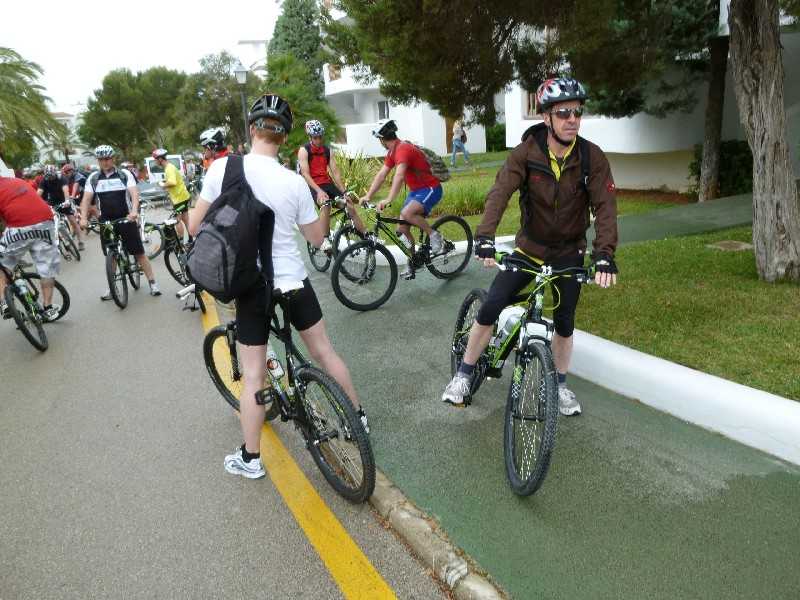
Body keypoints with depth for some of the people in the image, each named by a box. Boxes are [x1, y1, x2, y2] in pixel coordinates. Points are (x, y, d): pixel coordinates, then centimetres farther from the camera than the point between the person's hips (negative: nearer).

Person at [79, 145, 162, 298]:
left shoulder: (124, 174, -2)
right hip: (105, 221, 3)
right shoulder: (93, 178, 5)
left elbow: (134, 193, -13)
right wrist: (83, 218, -16)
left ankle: (152, 283, 5)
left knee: (139, 253, -2)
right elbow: (86, 198, 0)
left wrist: (134, 211, -32)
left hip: (126, 219, -3)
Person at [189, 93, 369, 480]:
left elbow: (194, 226, -4)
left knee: (253, 375, 9)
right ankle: (357, 416, 34)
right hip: (293, 282, 1)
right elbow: (316, 238, 4)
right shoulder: (295, 182, -7)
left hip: (252, 287, -1)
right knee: (323, 351, 19)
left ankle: (250, 459, 22)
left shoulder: (222, 167, -10)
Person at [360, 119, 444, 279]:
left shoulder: (403, 149, -23)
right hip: (416, 190, 10)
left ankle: (434, 234, -12)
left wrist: (389, 200, -47)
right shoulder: (392, 152, 7)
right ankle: (411, 266, 15)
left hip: (430, 189, -9)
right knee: (402, 229, 4)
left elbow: (399, 176, -37)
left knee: (407, 213, -34)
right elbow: (381, 175, 6)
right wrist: (368, 196, -2)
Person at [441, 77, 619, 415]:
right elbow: (500, 191, -27)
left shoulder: (592, 157, -13)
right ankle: (464, 375, 12)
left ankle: (560, 385, 31)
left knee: (565, 323, 8)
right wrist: (485, 236, -43)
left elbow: (605, 206, -20)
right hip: (529, 247, -1)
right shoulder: (527, 152, -15)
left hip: (568, 253, 1)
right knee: (489, 310, -8)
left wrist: (605, 254, -34)